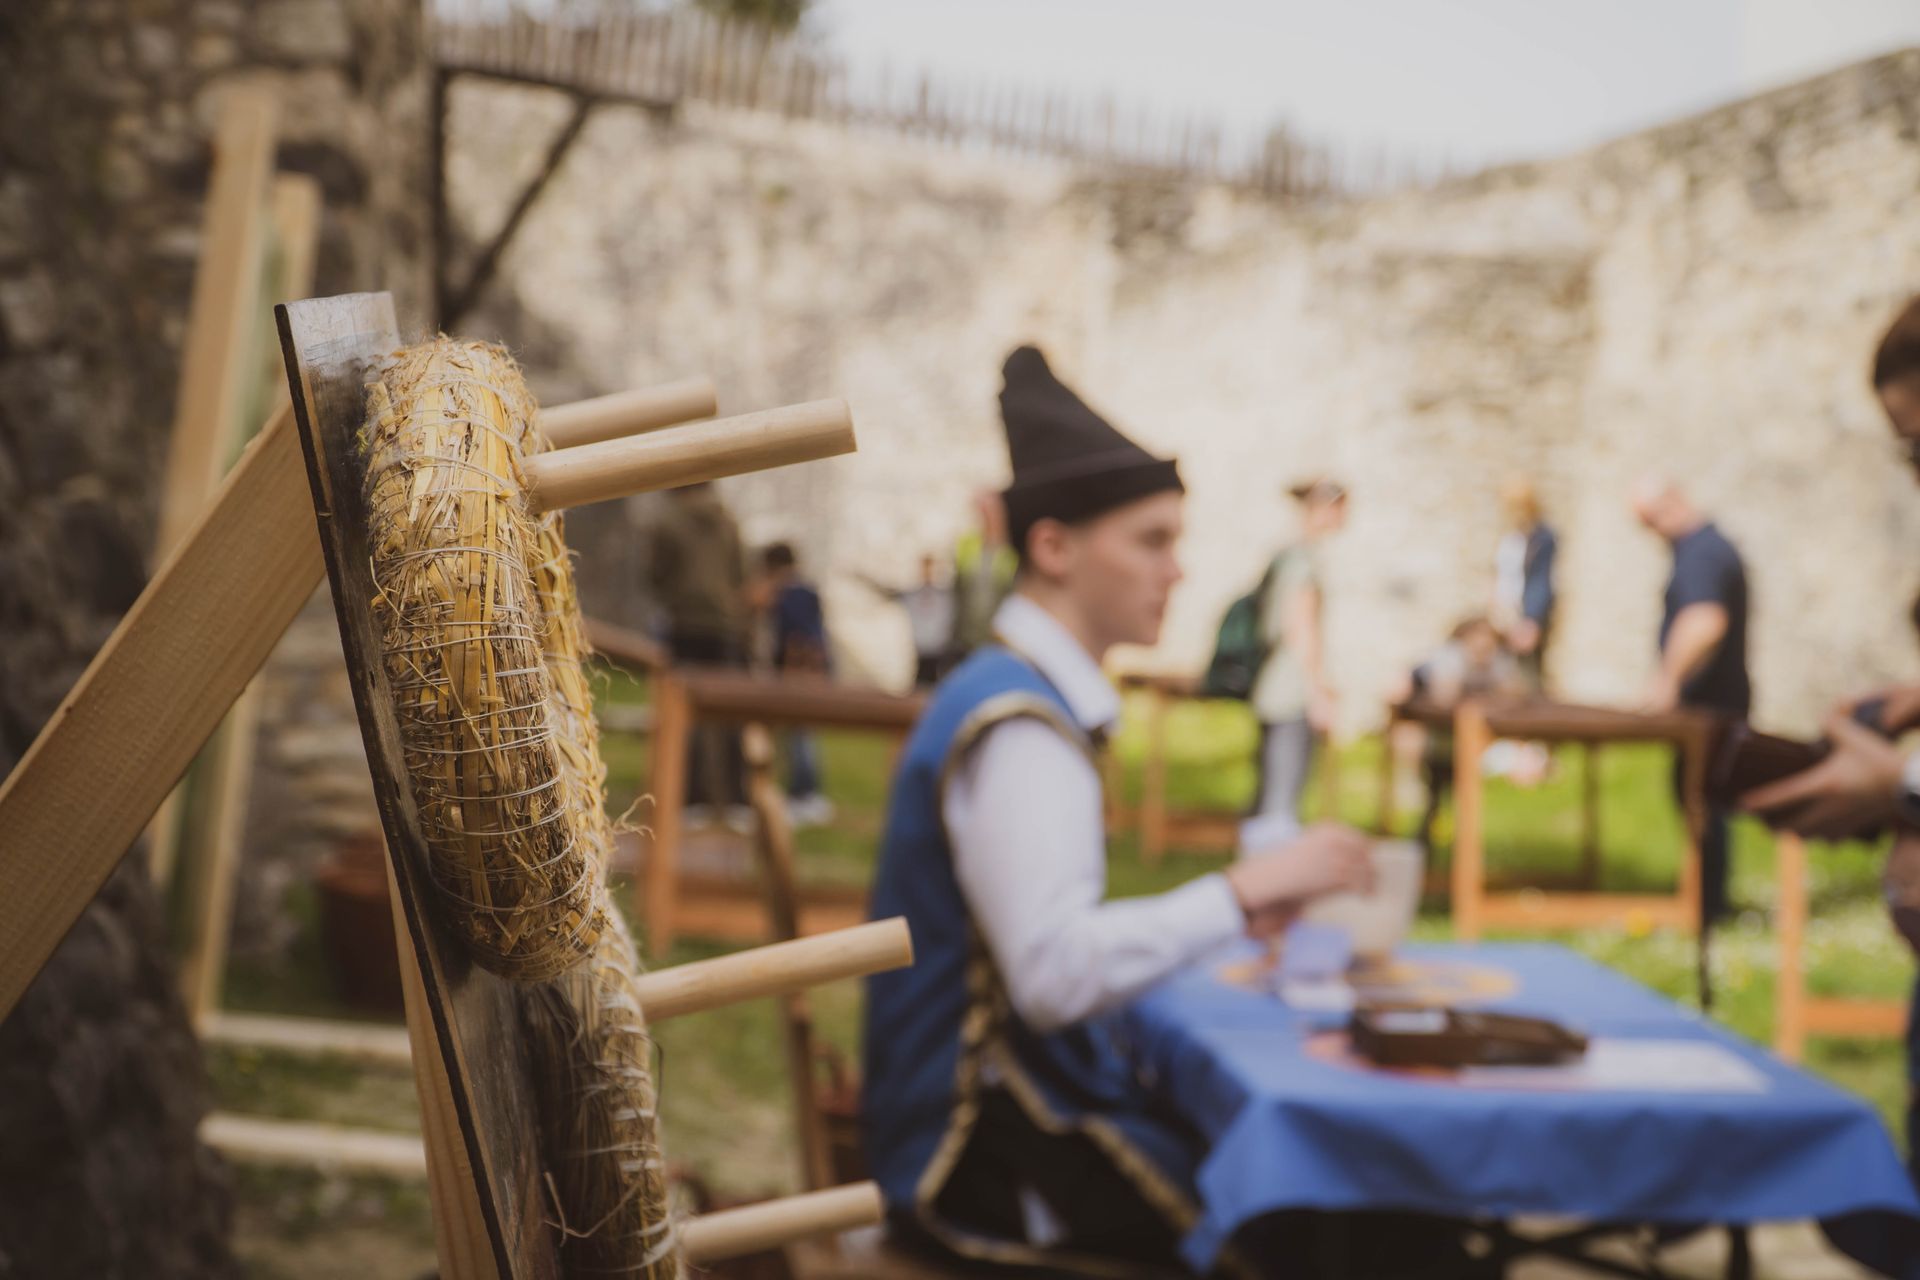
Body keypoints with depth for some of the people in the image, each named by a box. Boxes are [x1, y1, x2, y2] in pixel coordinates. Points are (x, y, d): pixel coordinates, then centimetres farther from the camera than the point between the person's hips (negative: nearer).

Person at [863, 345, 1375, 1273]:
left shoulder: (1029, 700, 13)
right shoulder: (1017, 726, -18)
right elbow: (1052, 976, -28)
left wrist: (1223, 913, 8)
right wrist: (1241, 892, -22)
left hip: (1006, 1107, 9)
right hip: (989, 1159, -9)